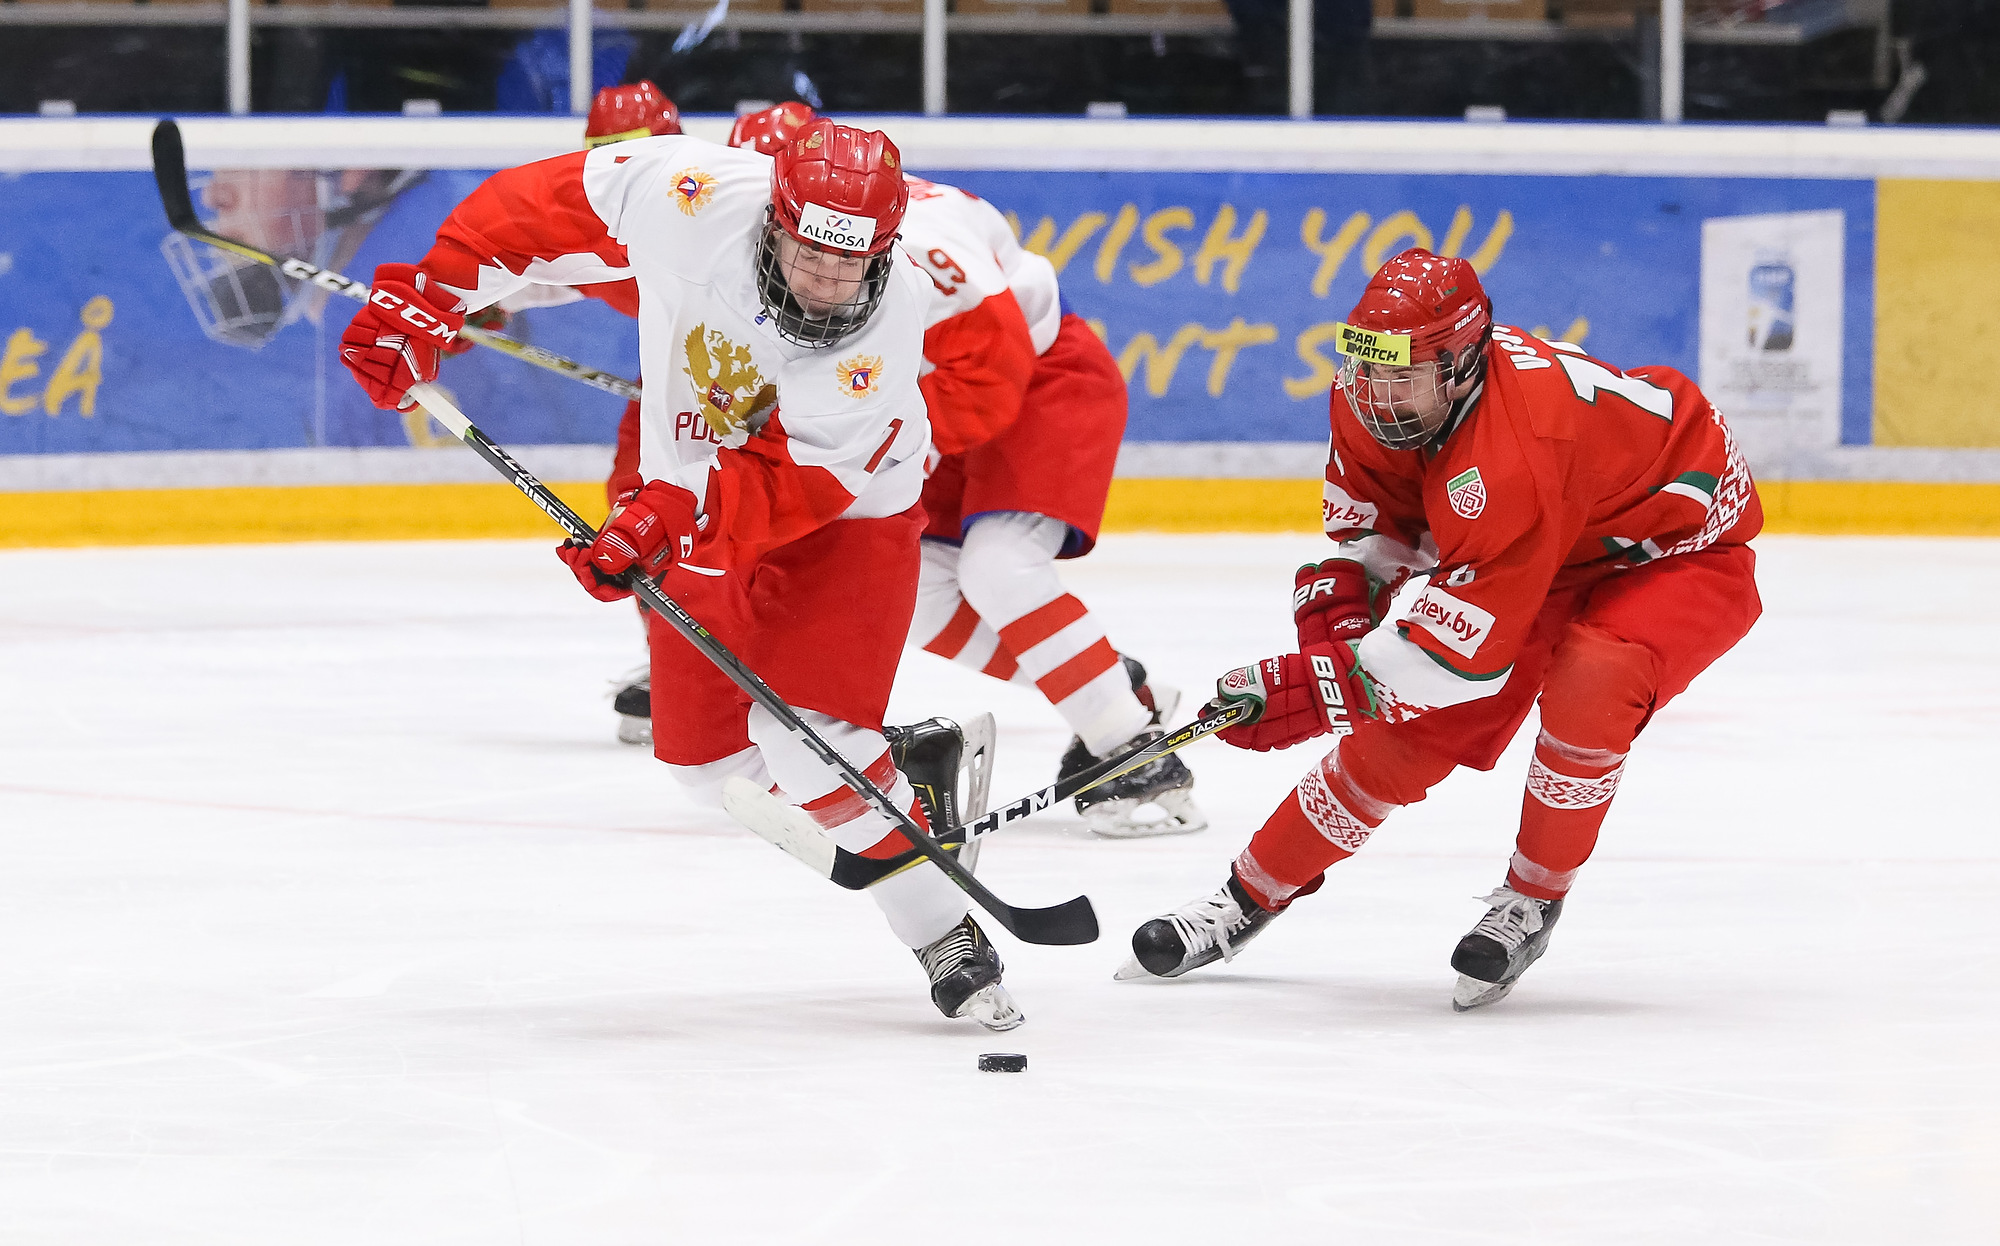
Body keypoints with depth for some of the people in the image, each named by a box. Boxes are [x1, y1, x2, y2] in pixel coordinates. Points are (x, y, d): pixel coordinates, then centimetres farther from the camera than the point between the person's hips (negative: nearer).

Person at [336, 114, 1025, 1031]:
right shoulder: (690, 199, -27)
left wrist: (668, 517, -44)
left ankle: (950, 941, -14)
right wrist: (420, 302, -18)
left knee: (804, 739, -23)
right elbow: (537, 205, -14)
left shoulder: (887, 325, -32)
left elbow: (795, 482, -33)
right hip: (701, 508, 5)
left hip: (842, 517, -5)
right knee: (708, 759, 7)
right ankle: (913, 761, 29)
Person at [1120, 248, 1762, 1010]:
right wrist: (1338, 594, -13)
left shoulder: (1510, 463, -42)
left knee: (1587, 688, -36)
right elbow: (1372, 512, 6)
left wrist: (1313, 687, -40)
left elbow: (1466, 650, -39)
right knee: (1401, 733, 1)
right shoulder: (1375, 401, -16)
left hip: (1684, 553, -8)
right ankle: (1253, 896, 19)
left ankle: (1532, 901, -14)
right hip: (1550, 557, 8)